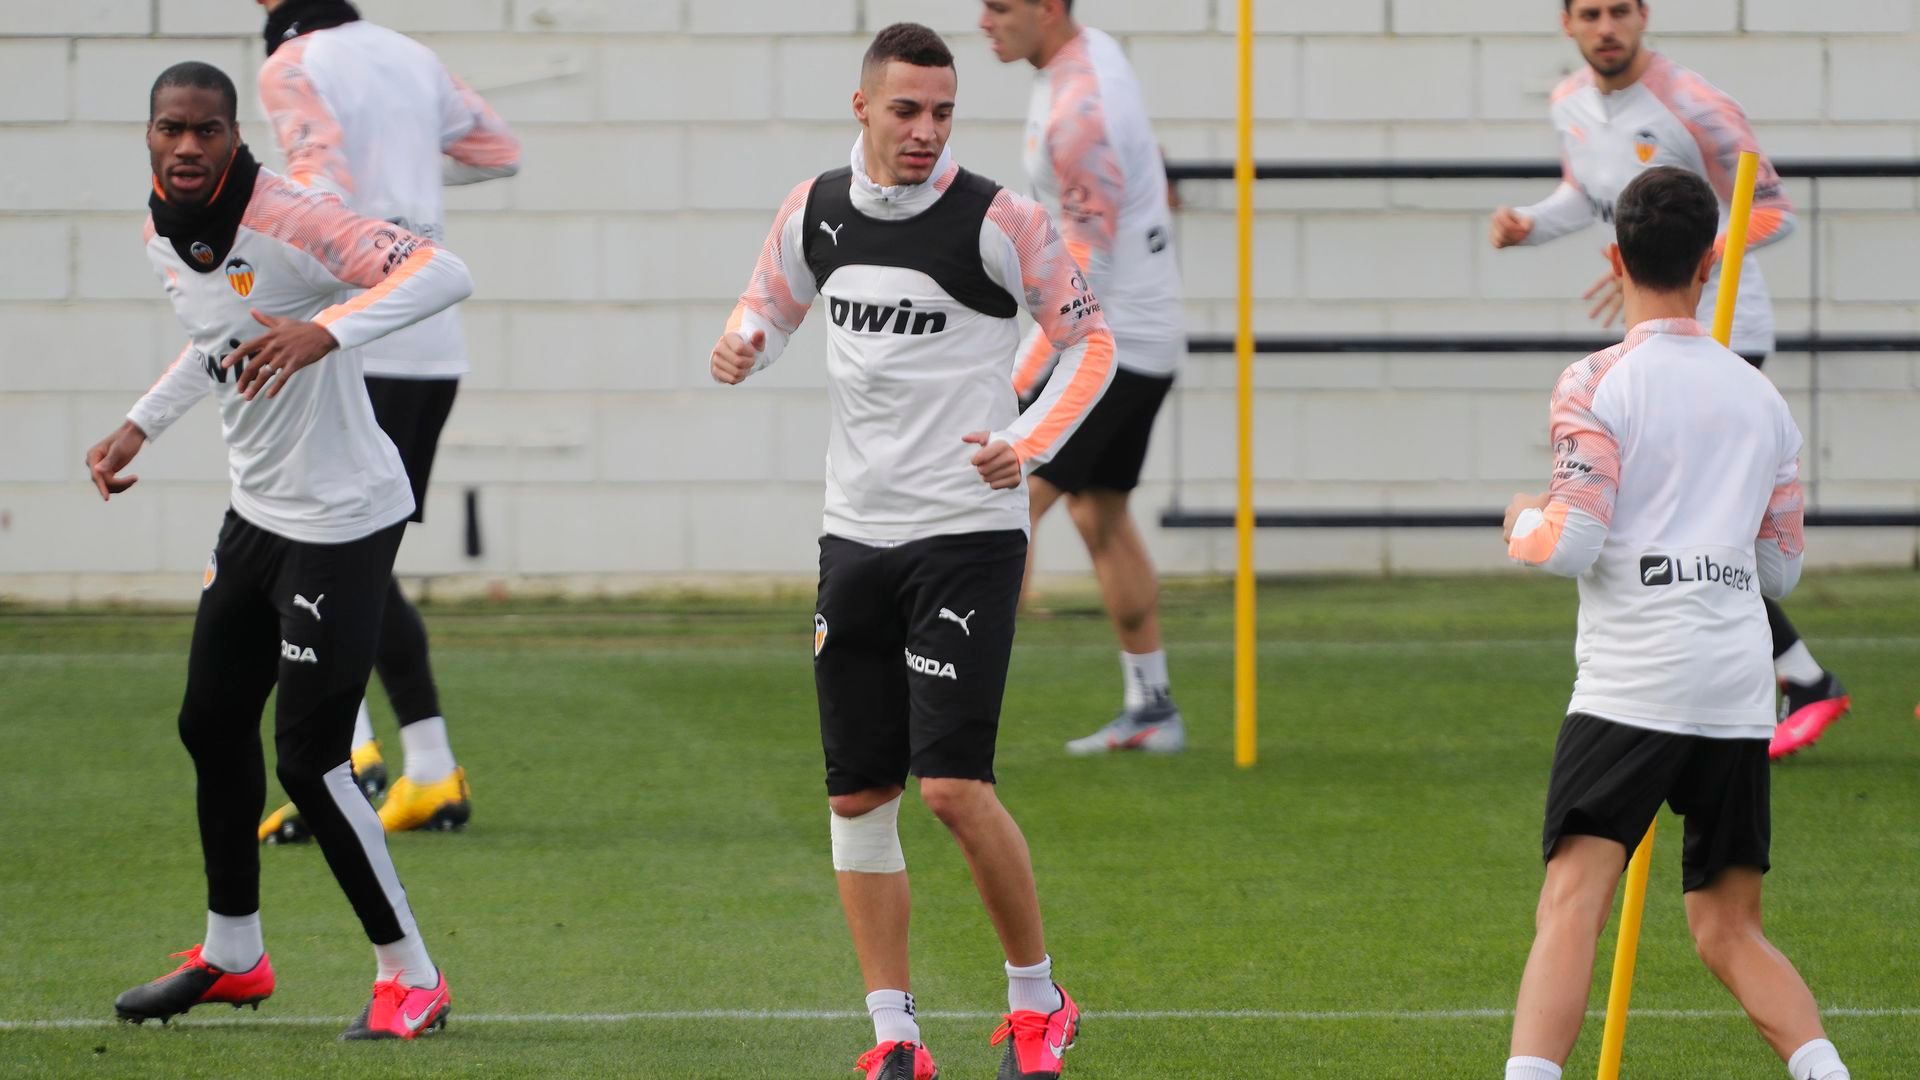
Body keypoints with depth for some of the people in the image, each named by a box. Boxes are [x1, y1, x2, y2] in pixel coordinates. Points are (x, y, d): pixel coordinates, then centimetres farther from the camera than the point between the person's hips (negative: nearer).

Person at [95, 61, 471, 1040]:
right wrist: (140, 426, 18)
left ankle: (410, 977, 6)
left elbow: (444, 273, -34)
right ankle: (232, 957, 35)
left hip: (343, 519, -9)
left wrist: (327, 331, -47)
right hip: (257, 511, 9)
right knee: (213, 722, 17)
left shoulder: (288, 221, -24)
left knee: (309, 760, -8)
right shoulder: (163, 236, 3)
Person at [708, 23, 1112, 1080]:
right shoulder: (816, 210, 4)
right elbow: (772, 302, 22)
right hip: (856, 534, 5)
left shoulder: (996, 219, -10)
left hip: (969, 530, -5)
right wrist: (742, 345, -2)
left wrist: (1030, 445, -16)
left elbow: (1090, 339, -1)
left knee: (952, 783, -14)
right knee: (857, 794, 4)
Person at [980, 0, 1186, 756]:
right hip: (1148, 336, 10)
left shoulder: (1079, 111, -21)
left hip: (1106, 344, -10)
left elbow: (1086, 267, -23)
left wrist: (1017, 381, -23)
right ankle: (1150, 712, 23)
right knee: (1101, 518, 17)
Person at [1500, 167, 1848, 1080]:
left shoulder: (1598, 385, -2)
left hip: (1630, 686, -5)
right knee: (1729, 934, 14)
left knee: (1570, 910, -15)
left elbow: (1572, 545, -11)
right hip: (1740, 692, 5)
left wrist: (1525, 523, 11)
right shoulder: (1761, 398, 15)